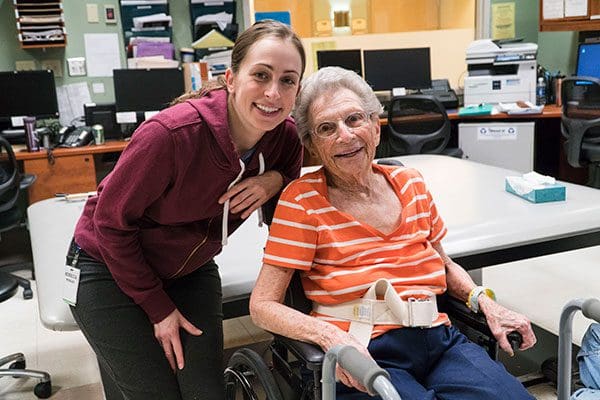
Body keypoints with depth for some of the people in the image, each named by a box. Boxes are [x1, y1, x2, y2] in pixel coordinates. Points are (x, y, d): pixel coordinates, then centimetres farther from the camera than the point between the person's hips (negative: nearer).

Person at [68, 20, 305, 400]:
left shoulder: (284, 135, -16)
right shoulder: (171, 133, -32)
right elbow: (112, 223, -20)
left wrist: (276, 181, -21)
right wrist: (159, 308, -12)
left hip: (191, 270, 5)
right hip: (111, 268, -4)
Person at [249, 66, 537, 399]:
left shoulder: (410, 184, 10)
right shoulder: (303, 200, -5)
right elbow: (263, 305, -7)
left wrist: (485, 302, 5)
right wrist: (329, 335, -24)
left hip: (439, 341, 5)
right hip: (360, 357, -5)